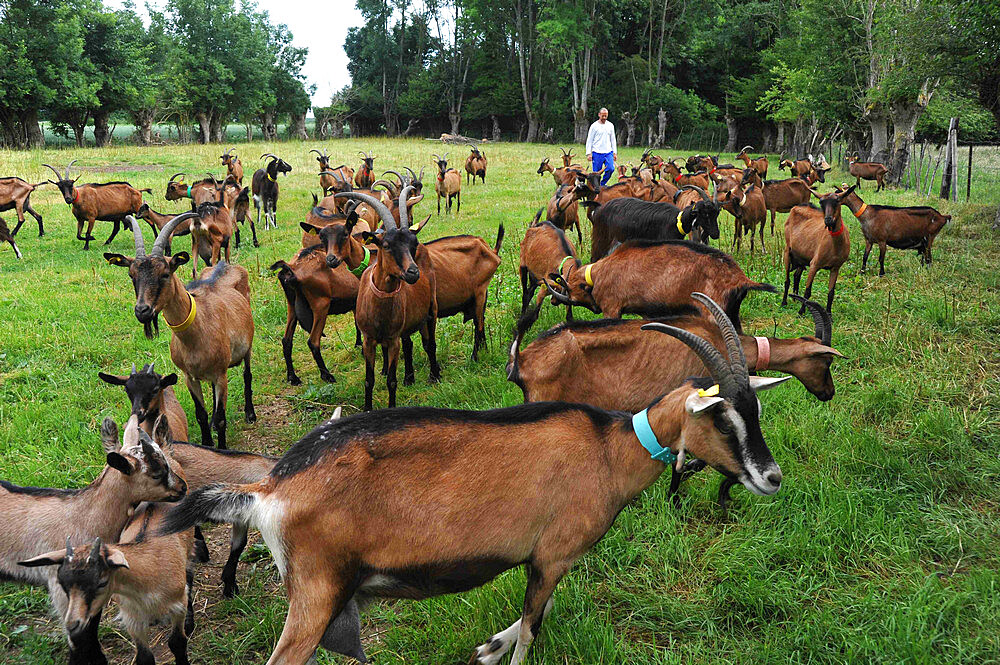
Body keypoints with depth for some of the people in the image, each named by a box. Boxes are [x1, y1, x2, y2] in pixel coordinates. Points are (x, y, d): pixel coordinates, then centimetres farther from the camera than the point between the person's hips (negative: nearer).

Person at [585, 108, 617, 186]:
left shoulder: (610, 126, 12)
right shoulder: (594, 126, 1)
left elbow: (613, 140, 17)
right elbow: (589, 140, 1)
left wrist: (615, 152, 11)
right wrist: (589, 153, -6)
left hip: (608, 152, 3)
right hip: (597, 153, -3)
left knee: (611, 169, -13)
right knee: (596, 172, -2)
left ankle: (602, 184, 7)